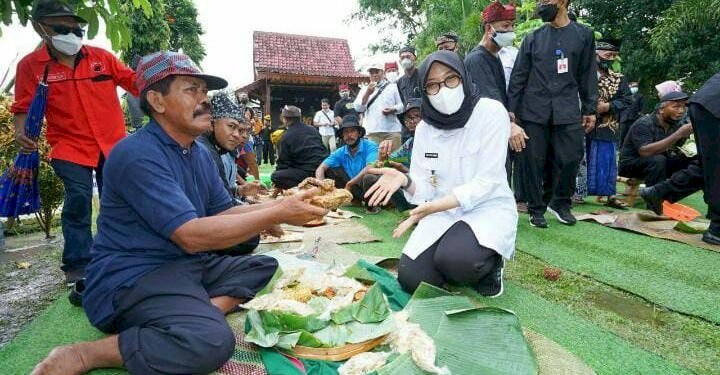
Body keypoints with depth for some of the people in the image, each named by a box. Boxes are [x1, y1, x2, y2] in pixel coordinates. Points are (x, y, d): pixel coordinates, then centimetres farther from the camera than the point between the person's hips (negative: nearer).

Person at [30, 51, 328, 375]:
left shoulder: (199, 153, 10)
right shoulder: (138, 154, -19)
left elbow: (223, 213, 10)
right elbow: (191, 235, -26)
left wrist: (283, 205, -6)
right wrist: (277, 215, -23)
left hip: (187, 266, 9)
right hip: (132, 278, -9)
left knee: (267, 267, 3)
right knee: (213, 341, -32)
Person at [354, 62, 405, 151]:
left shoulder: (393, 87, 15)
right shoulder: (365, 90, 18)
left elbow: (401, 105, 10)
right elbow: (358, 108, 6)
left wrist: (393, 110, -10)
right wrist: (368, 93, -6)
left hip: (392, 130, 0)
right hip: (372, 132, 1)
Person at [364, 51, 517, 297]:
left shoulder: (491, 112, -13)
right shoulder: (425, 128, 1)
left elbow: (487, 182, -18)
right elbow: (424, 187, 0)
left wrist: (435, 206, -30)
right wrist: (404, 180, -24)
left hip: (488, 208, -4)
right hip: (443, 212, 4)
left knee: (453, 259, -33)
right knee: (411, 279, -13)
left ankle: (490, 264, 4)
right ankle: (463, 263, 18)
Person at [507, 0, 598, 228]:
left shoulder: (584, 35, 11)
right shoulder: (532, 38, 9)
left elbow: (588, 75, 9)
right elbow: (518, 76, 7)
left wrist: (590, 110, 5)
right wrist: (511, 108, 0)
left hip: (567, 110, 1)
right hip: (533, 110, 0)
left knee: (570, 158, -1)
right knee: (534, 161, 0)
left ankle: (560, 203, 20)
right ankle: (536, 209, 12)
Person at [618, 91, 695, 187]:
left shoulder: (677, 125, 0)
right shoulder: (643, 124, -20)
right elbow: (645, 152, -36)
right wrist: (678, 134, -38)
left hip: (660, 165, 7)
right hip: (630, 165, -7)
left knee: (691, 160, -10)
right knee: (658, 159, -32)